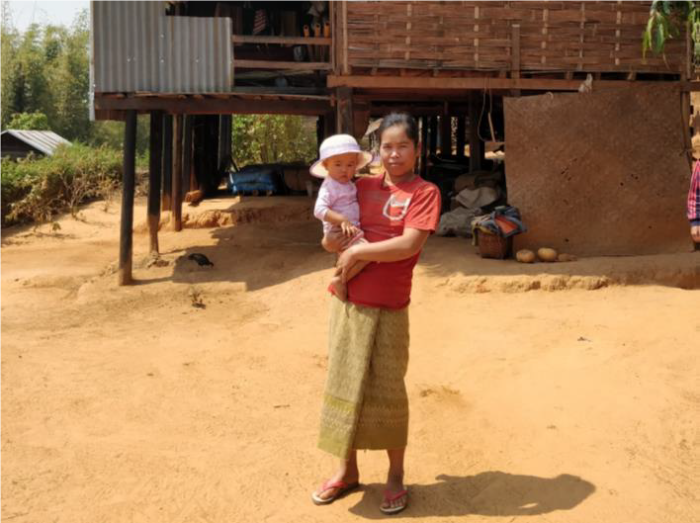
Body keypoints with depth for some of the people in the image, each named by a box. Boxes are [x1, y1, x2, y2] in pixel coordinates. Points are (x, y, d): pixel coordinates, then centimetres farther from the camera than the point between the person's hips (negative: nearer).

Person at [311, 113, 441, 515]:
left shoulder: (424, 192, -7)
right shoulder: (362, 186, 9)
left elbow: (408, 245, -21)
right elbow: (333, 235, 17)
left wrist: (357, 251, -15)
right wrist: (334, 240, -5)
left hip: (388, 308, -5)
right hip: (347, 301, 5)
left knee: (387, 392, 5)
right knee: (344, 385, 13)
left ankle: (396, 477, 24)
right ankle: (348, 471, 29)